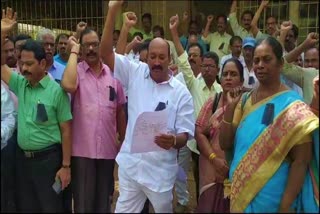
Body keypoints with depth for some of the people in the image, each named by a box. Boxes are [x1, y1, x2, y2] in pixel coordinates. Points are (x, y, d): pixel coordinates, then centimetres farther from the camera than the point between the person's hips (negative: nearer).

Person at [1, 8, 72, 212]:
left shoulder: (56, 91, -12)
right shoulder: (20, 85, 4)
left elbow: (66, 130, -11)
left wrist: (65, 166, -13)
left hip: (48, 158, -5)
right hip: (23, 157, 5)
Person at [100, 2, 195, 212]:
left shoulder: (181, 92, -7)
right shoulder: (135, 74, -1)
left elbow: (185, 134, -7)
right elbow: (106, 52, -7)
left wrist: (174, 140, -31)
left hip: (160, 170, -1)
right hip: (130, 165, 2)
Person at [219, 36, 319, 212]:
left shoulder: (293, 107, -13)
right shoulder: (244, 100, 3)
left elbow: (300, 162, -14)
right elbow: (225, 144, 2)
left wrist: (286, 206, -17)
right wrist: (230, 107, -9)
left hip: (270, 199, -5)